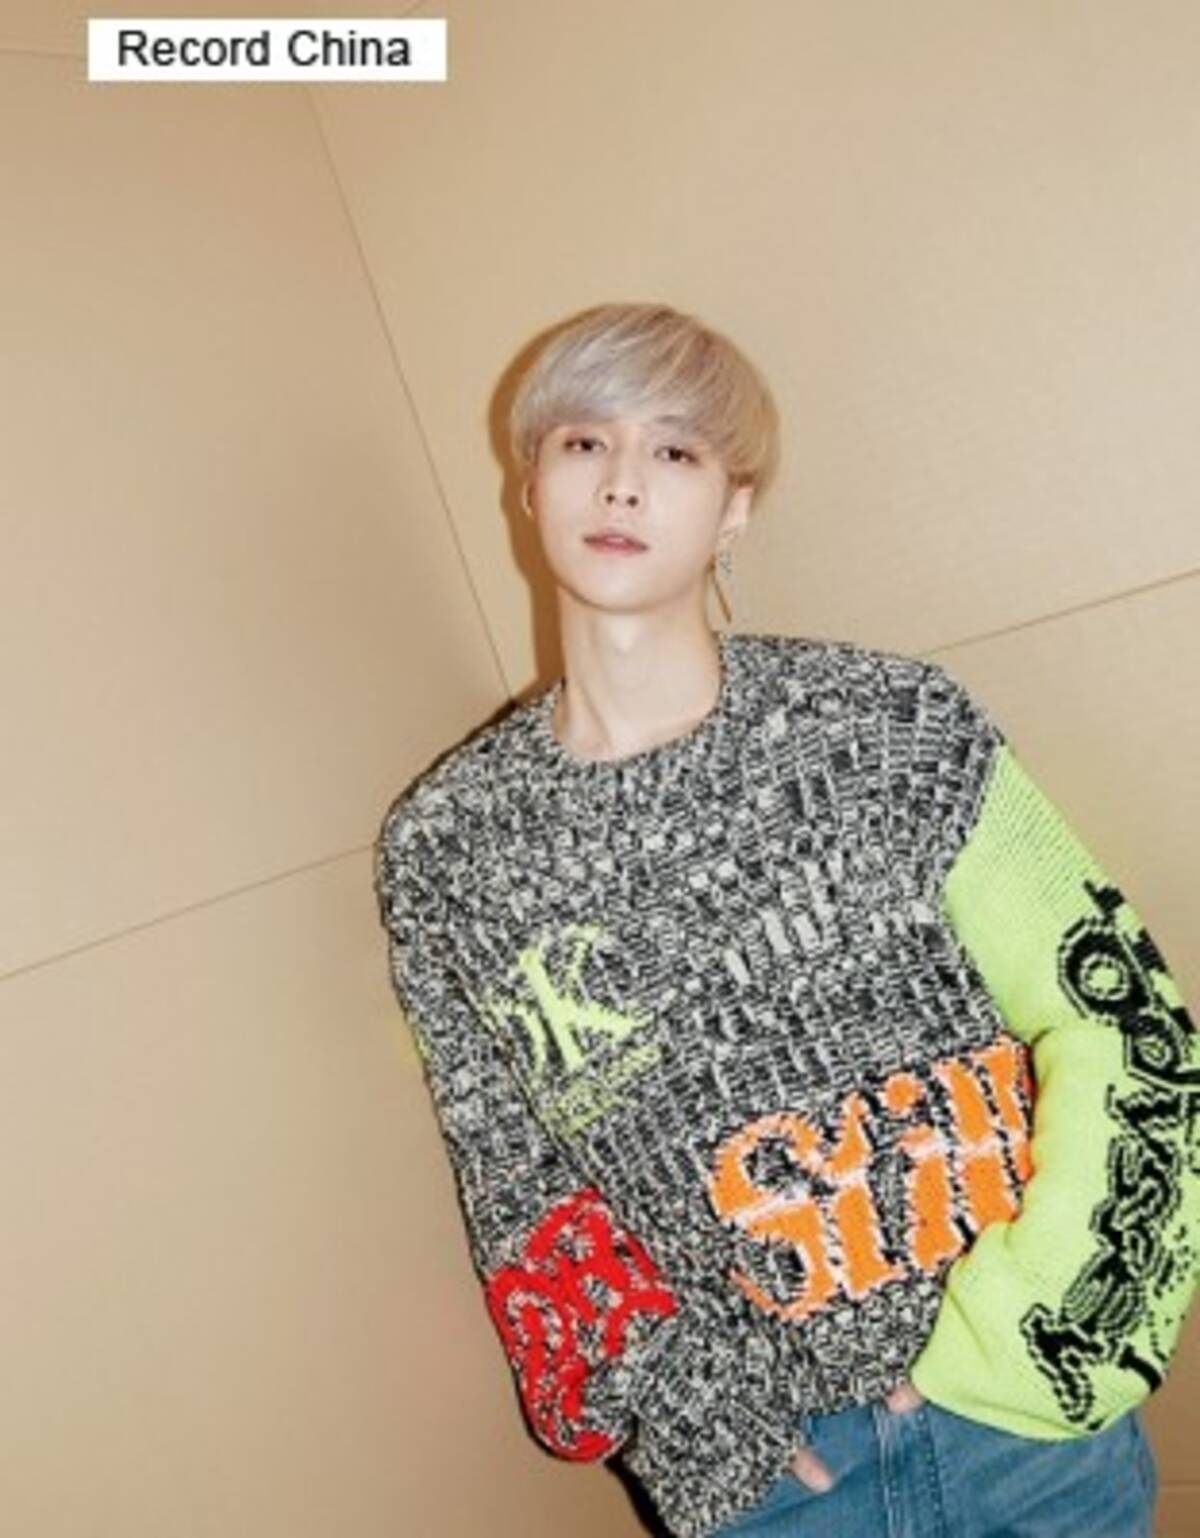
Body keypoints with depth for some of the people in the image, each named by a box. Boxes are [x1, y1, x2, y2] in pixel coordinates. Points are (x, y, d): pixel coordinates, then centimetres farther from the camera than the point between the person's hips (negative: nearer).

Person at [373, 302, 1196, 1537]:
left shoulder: (888, 720, -11)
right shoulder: (443, 846, -8)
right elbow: (516, 1198, -1)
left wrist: (1010, 1333, -11)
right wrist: (696, 1412, -8)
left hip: (1027, 1404, 0)